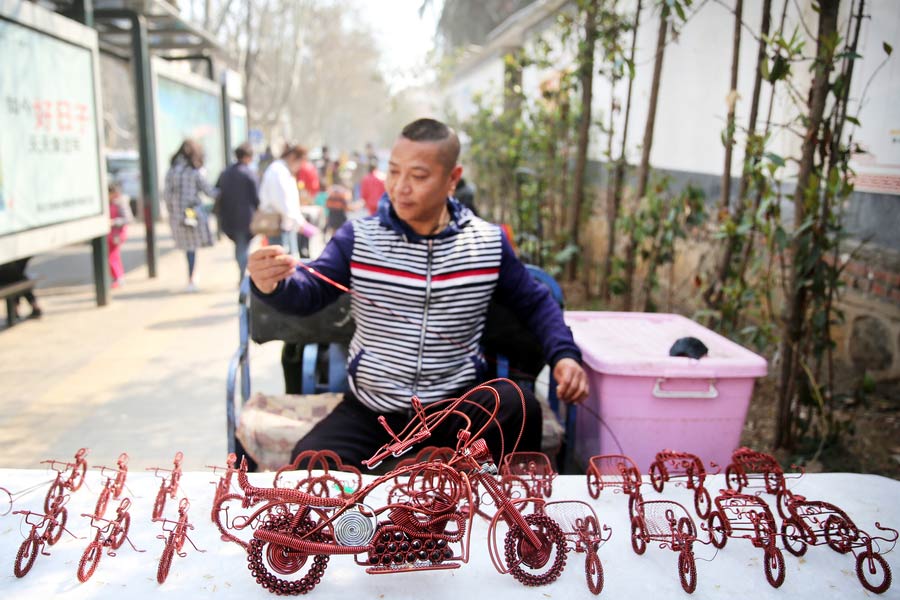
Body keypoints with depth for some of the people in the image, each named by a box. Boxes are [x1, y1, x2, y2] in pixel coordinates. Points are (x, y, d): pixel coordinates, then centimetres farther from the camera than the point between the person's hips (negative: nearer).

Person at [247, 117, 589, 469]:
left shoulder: (488, 243, -2)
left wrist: (564, 354, -9)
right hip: (371, 408, 0)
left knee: (520, 409, -28)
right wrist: (272, 284, -37)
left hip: (458, 406, 0)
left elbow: (535, 303, 9)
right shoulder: (358, 237, -4)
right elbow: (309, 293, -13)